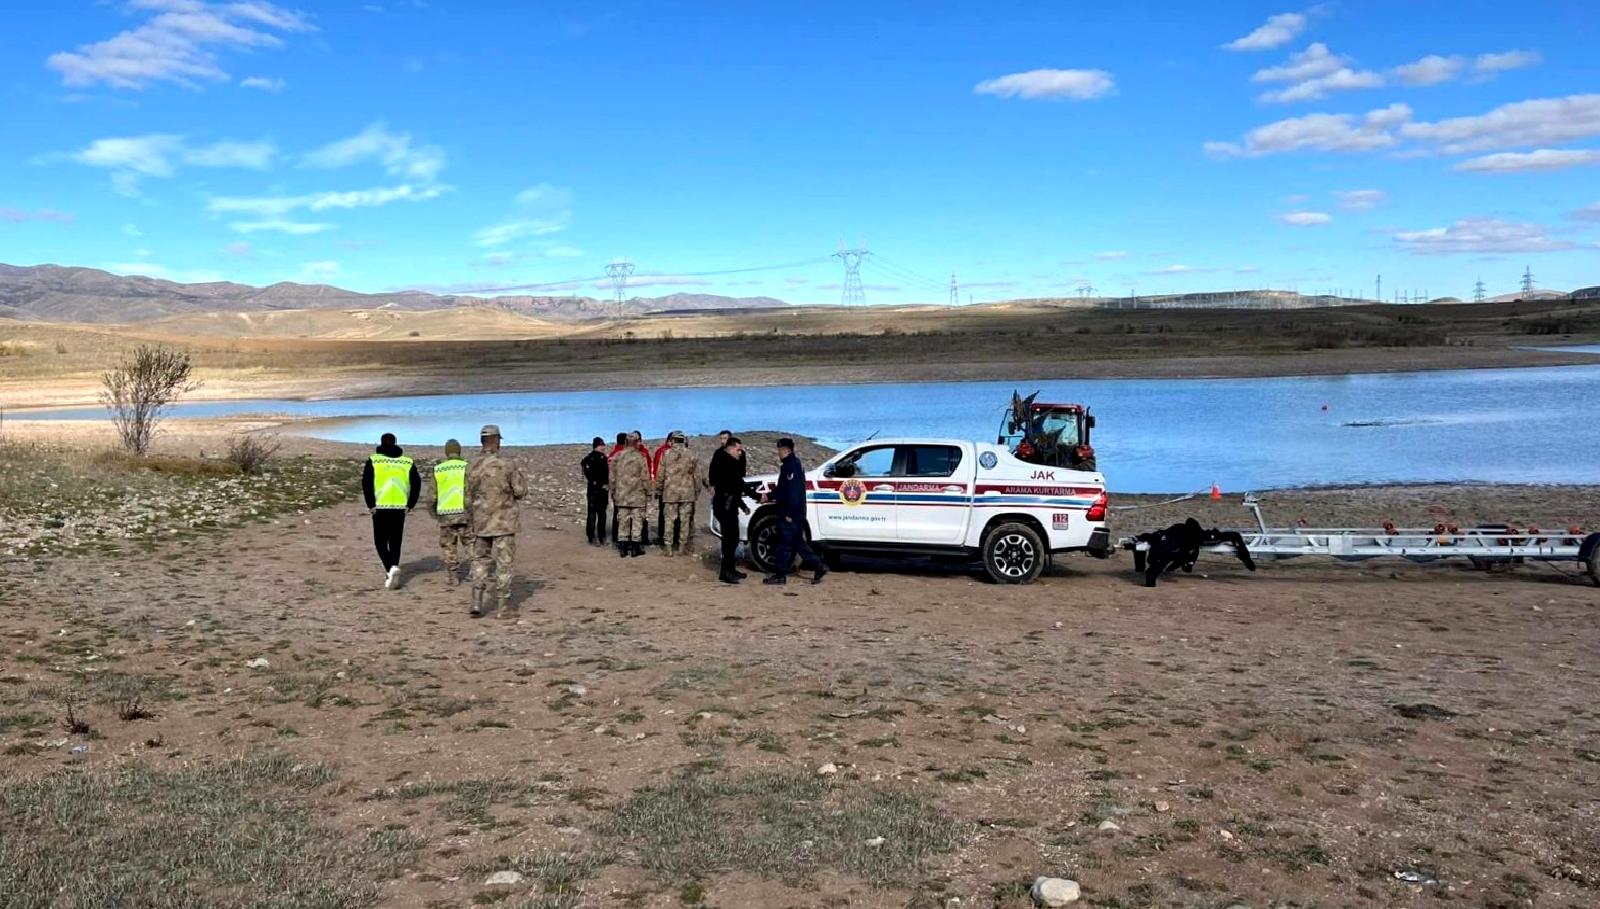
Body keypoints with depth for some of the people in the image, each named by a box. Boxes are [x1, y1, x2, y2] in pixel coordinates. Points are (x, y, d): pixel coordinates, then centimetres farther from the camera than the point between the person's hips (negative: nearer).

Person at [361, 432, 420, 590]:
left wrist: (371, 505, -6)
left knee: (380, 541, 6)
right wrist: (410, 505, 4)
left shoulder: (373, 460, 0)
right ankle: (392, 574, 15)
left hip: (380, 507, -3)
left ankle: (391, 568, -17)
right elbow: (417, 483, 0)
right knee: (395, 541, 13)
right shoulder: (407, 462, 8)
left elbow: (366, 482, -11)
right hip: (400, 508, 3)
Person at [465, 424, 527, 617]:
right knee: (503, 563, 5)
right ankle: (502, 605, 7)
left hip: (480, 523, 3)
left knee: (480, 561, 14)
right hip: (503, 523, -3)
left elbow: (468, 499, 4)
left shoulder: (472, 468, -2)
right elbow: (521, 491, -8)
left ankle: (477, 603, 6)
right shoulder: (507, 465, -13)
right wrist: (519, 476, 11)